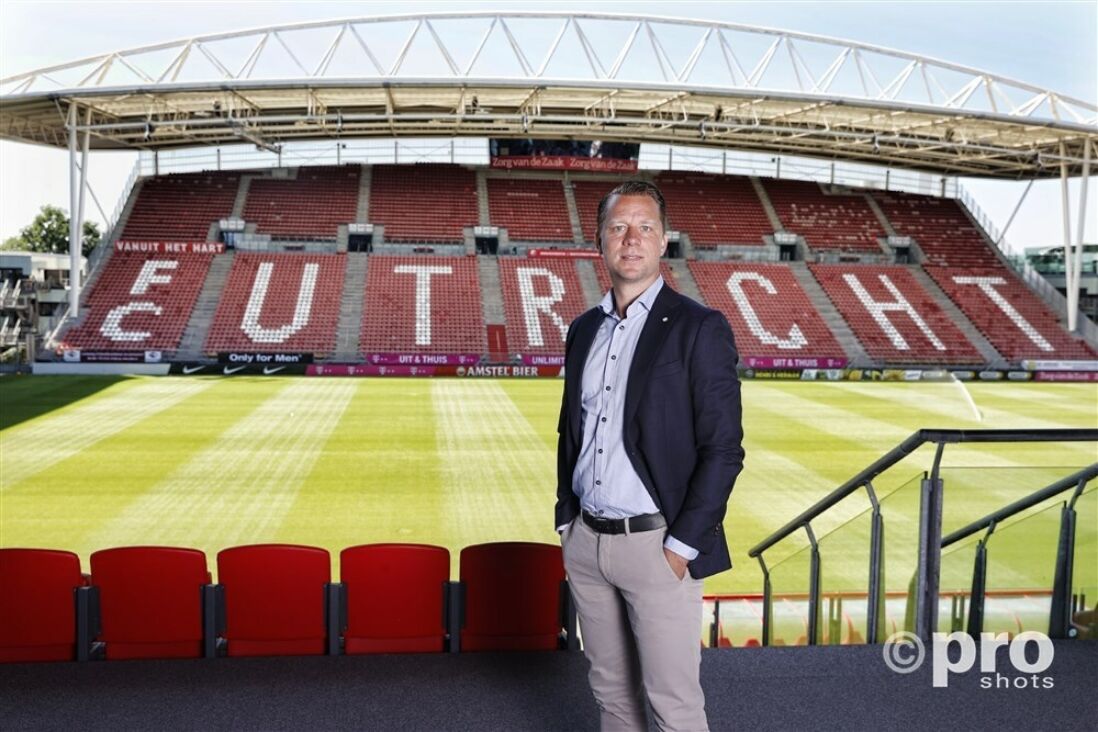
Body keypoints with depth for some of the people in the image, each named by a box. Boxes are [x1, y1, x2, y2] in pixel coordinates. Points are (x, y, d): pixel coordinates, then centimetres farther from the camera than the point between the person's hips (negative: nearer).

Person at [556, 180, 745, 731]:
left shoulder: (699, 329, -10)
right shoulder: (584, 329, 9)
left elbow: (723, 450, -13)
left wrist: (681, 546, -15)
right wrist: (567, 523, 9)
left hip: (656, 544, -5)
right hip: (586, 542, 6)